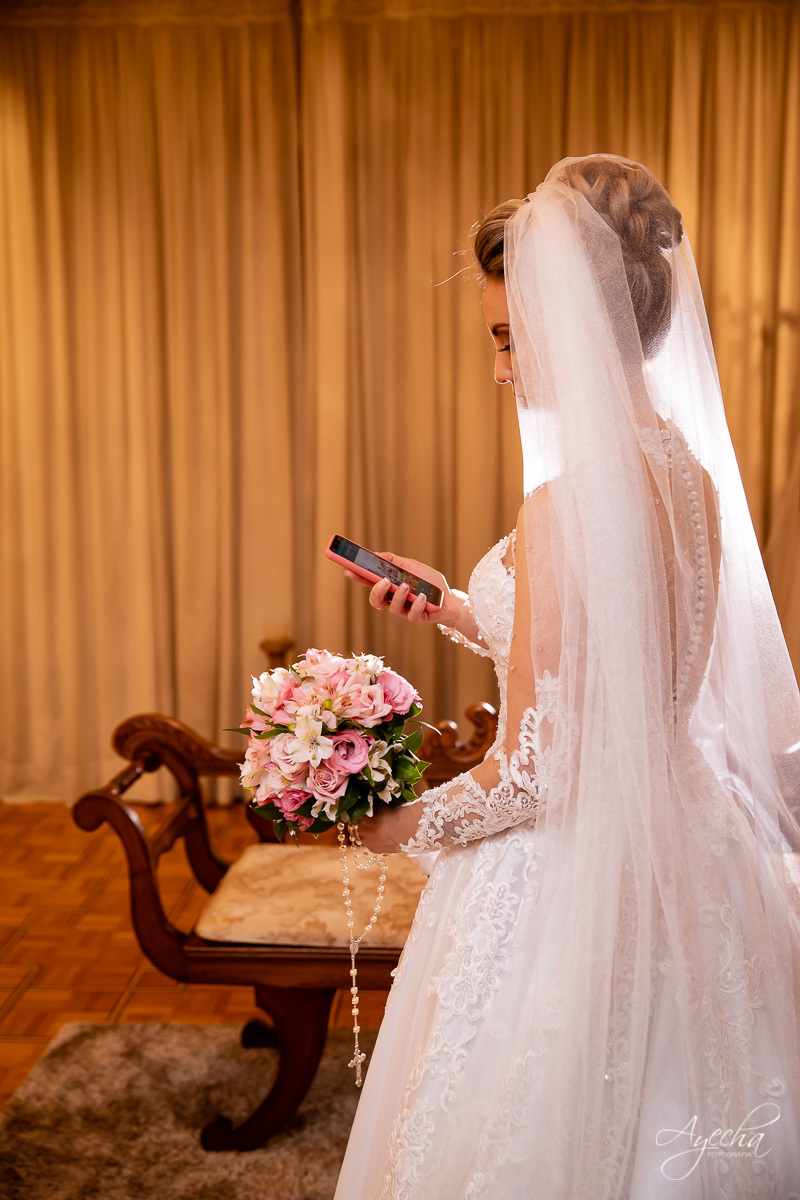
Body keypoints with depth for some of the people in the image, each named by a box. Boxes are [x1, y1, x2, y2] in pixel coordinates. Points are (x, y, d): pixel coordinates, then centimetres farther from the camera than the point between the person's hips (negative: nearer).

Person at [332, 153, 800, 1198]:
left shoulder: (568, 506, -26)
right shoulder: (690, 472, 0)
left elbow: (532, 775, -23)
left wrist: (393, 827, -6)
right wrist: (458, 609, 12)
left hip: (572, 882, -8)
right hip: (679, 852, 8)